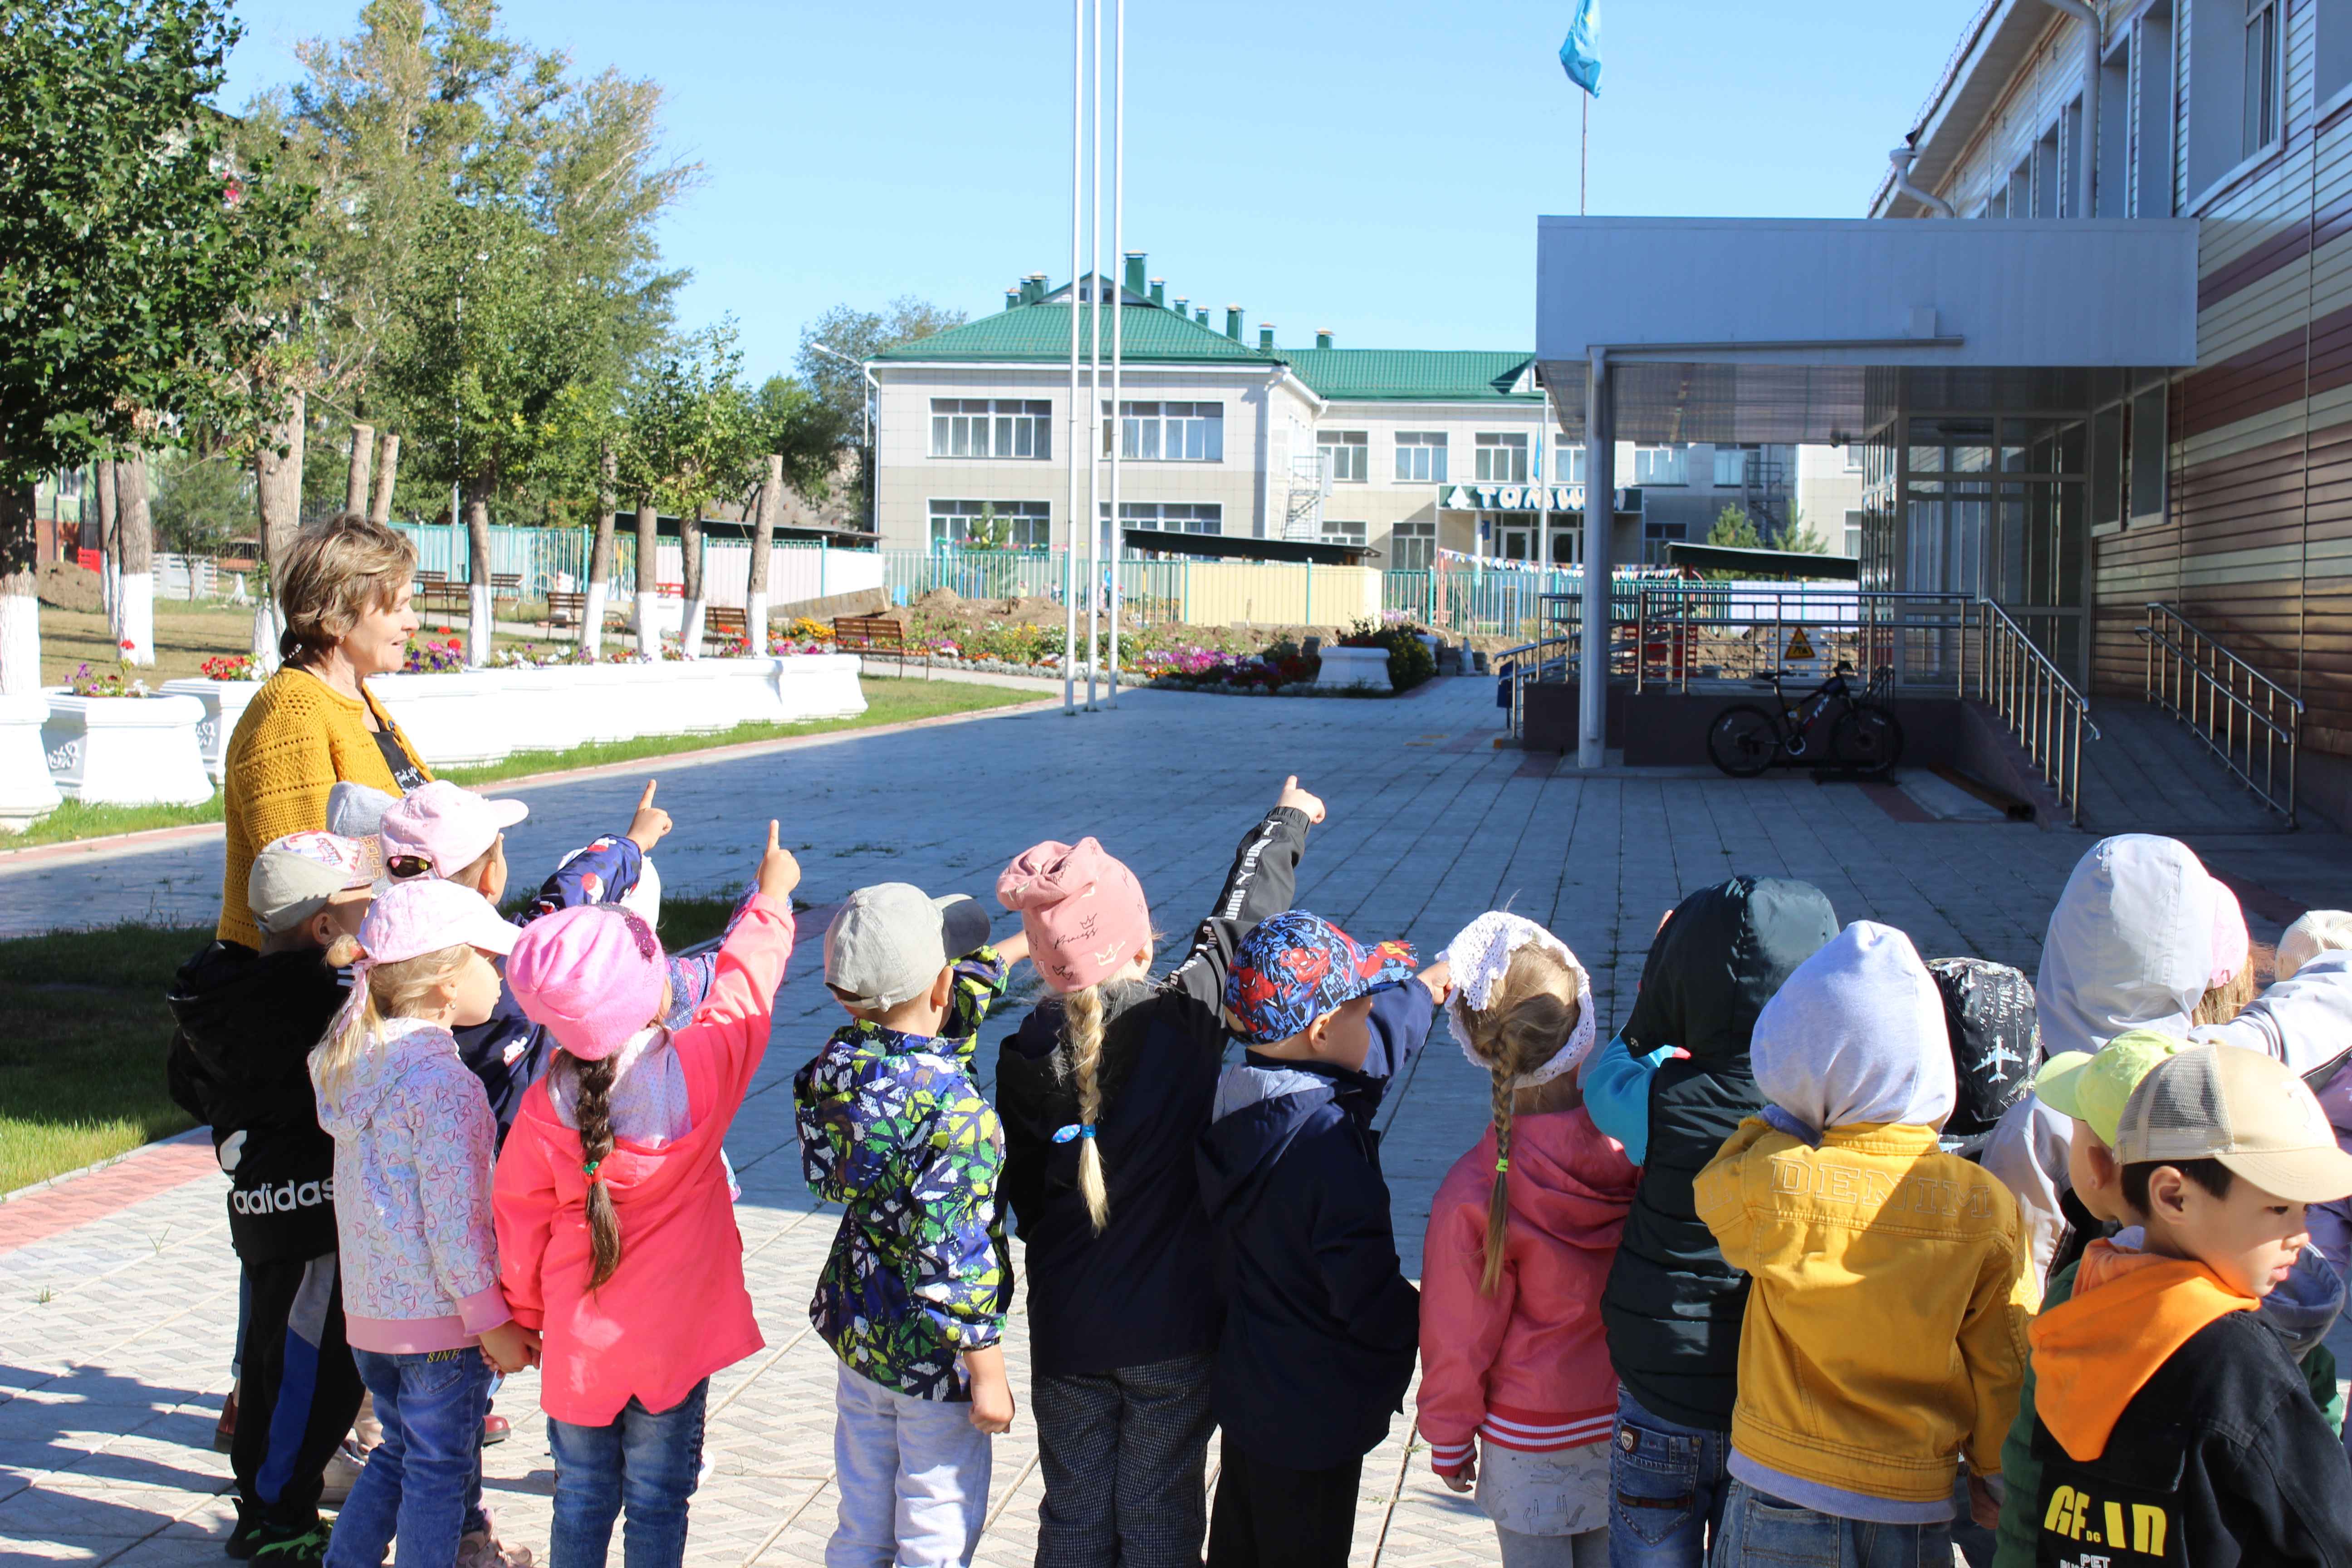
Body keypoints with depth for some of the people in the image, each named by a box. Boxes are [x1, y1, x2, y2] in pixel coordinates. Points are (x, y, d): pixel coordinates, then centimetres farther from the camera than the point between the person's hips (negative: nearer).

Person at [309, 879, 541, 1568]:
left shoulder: (356, 1061, 6)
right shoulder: (444, 1083, -21)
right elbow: (454, 1220, -21)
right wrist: (493, 1321, -15)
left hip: (367, 1307, 8)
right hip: (440, 1315, -8)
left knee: (400, 1453, 23)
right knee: (439, 1472, 6)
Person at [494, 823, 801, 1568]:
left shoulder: (545, 1106, -12)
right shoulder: (698, 1068, -17)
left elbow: (521, 1225, -1)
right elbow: (743, 989, 0)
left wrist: (525, 1318, 15)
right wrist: (772, 895, 16)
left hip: (577, 1343, 1)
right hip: (674, 1339, -1)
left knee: (581, 1501, 16)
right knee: (657, 1504, 10)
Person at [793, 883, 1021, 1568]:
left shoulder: (838, 1063, -8)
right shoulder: (954, 1111, -28)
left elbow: (947, 1014, 10)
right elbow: (954, 1258, -26)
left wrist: (1019, 946, 16)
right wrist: (987, 1375, -16)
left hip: (857, 1330, 7)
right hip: (932, 1357, -7)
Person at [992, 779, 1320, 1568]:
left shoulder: (1024, 1057, -11)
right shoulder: (1187, 1017, -16)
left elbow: (1024, 1195, -1)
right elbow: (1240, 917, 1)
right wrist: (1286, 821, 18)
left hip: (1066, 1330, 1)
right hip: (1173, 1326, -1)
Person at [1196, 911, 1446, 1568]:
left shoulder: (1240, 1101, -4)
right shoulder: (1325, 1144, -31)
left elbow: (1369, 1049, 17)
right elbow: (1373, 1304, -27)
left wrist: (1424, 990, 30)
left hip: (1247, 1387, 8)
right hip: (1312, 1418, -8)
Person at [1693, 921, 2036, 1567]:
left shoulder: (1770, 1182, -20)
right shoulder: (1988, 1209, -14)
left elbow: (1713, 1186, 5)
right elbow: (2003, 1371, -4)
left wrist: (1784, 1115, 4)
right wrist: (1994, 1480, 12)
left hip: (1779, 1499, -1)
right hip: (1917, 1513, 1)